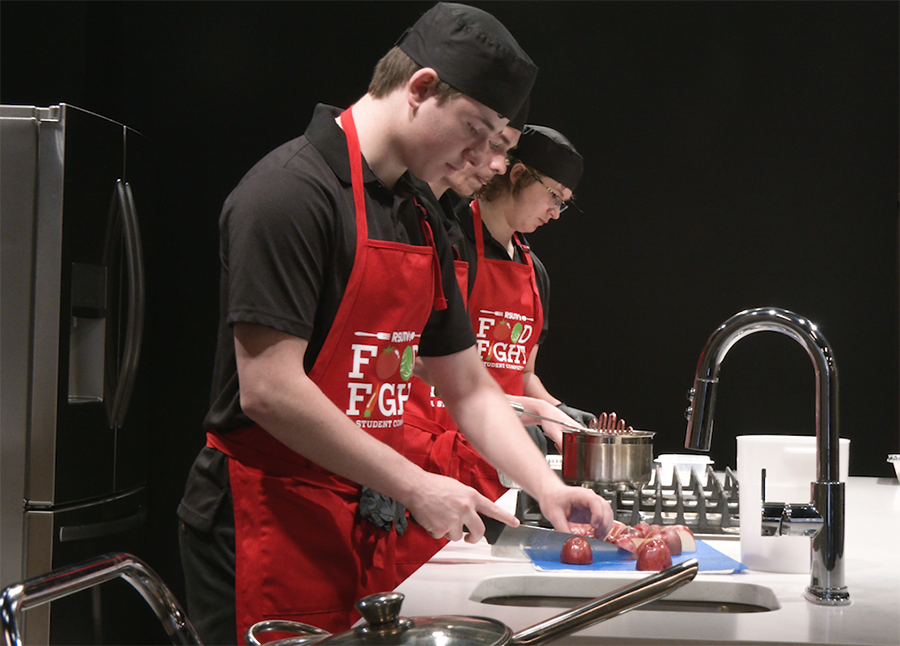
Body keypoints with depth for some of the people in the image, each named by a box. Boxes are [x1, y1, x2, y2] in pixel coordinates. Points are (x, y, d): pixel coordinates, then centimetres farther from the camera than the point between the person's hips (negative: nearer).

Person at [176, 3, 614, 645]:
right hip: (271, 528, -8)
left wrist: (546, 487, 4)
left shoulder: (421, 225, 13)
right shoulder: (293, 190, -15)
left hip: (369, 530, 8)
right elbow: (268, 391, -22)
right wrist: (413, 486, -18)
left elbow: (468, 388, 18)